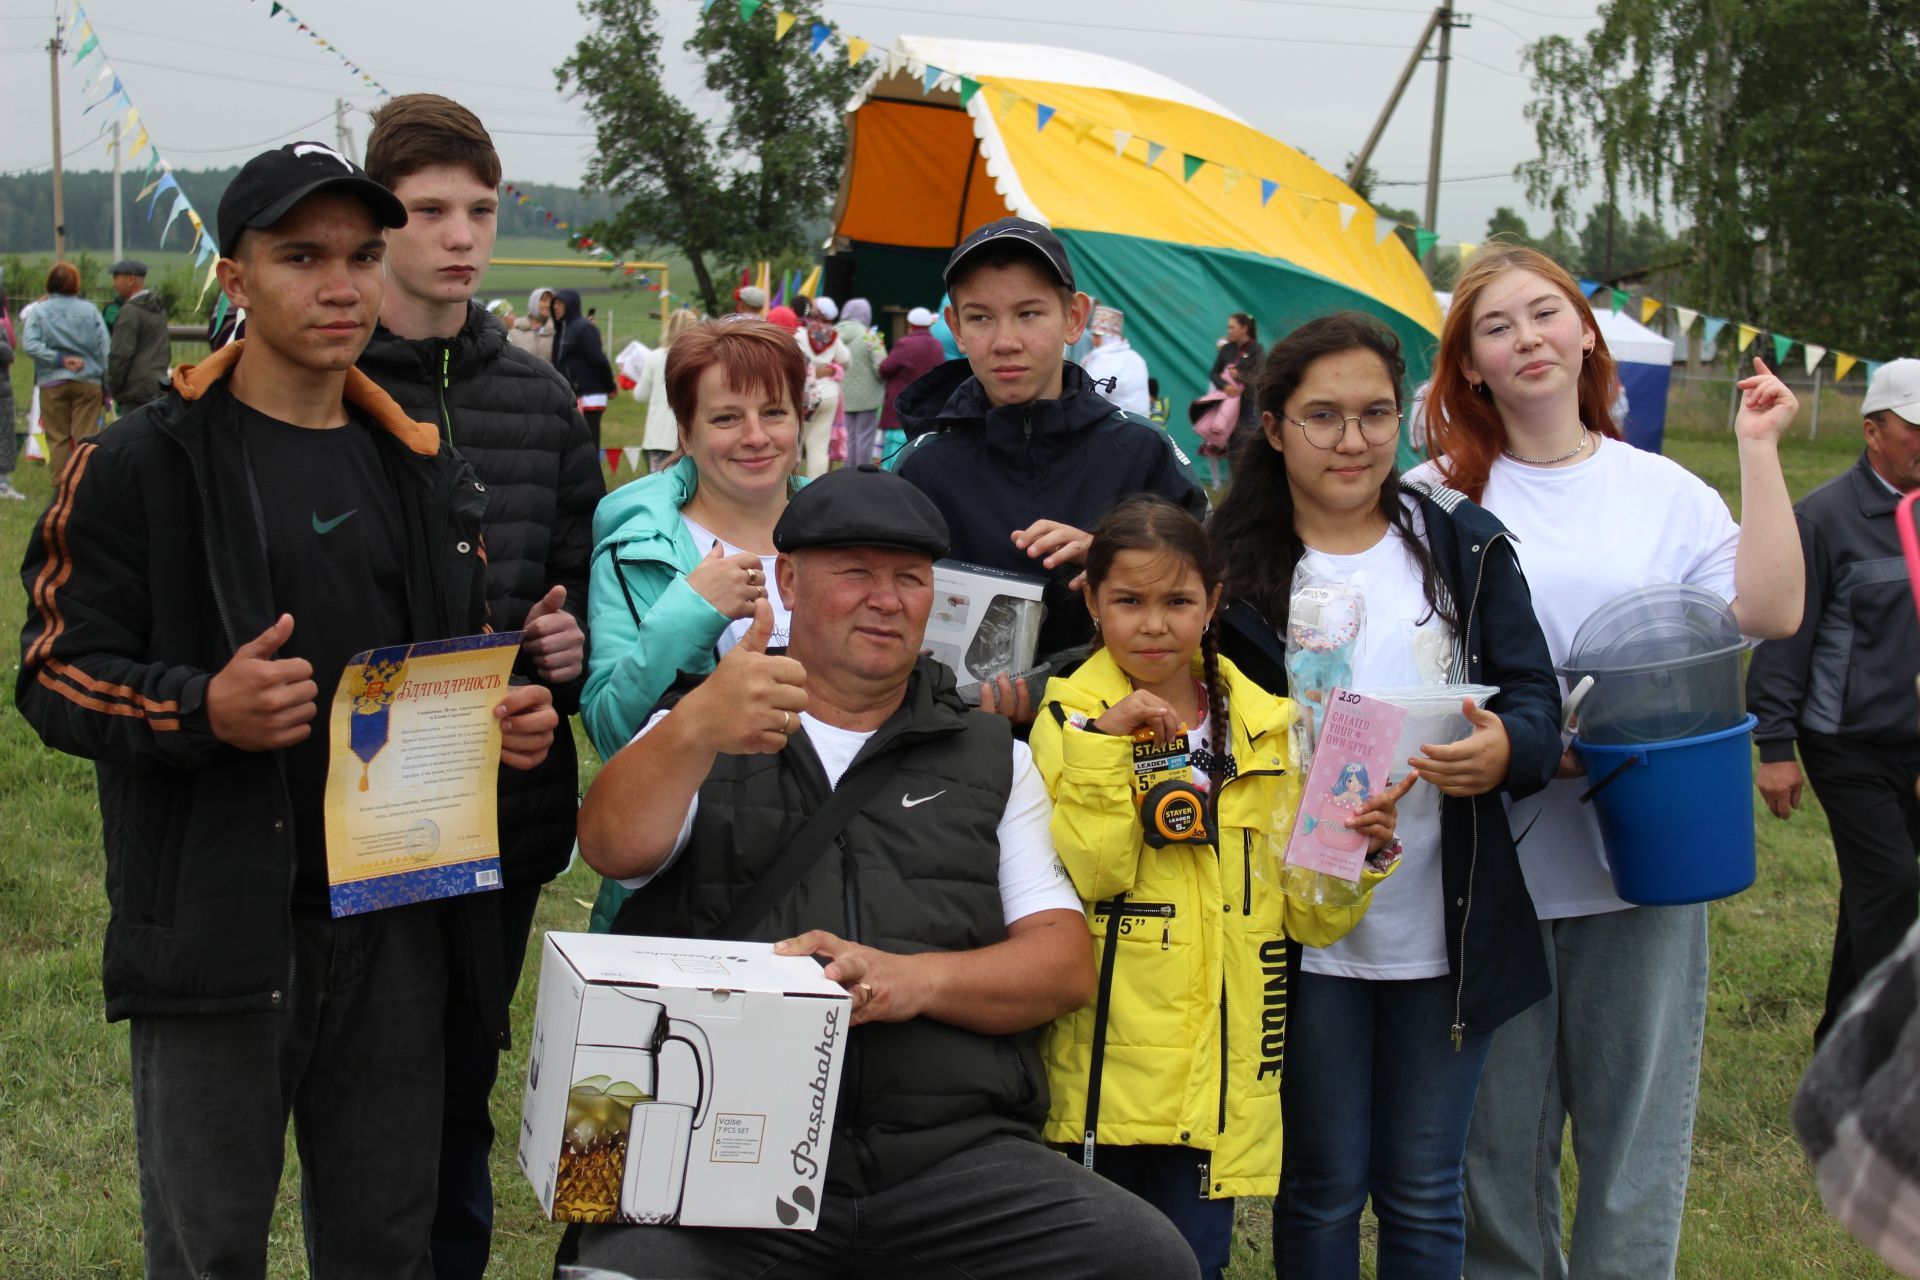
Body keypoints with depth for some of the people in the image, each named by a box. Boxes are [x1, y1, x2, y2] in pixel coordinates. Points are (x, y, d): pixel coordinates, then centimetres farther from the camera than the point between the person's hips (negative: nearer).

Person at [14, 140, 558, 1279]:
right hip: (216, 920, -4)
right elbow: (58, 676, -6)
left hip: (396, 922, 5)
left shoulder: (426, 469, 14)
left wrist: (515, 720, 0)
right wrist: (206, 710, -25)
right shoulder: (145, 462, -4)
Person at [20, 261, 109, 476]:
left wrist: (59, 359, -10)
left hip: (52, 383, 0)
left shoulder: (38, 311, -3)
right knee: (86, 438, 2)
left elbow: (29, 344, -15)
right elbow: (104, 350, -1)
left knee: (58, 439, 8)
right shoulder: (90, 310, -2)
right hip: (88, 382, 0)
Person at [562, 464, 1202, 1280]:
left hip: (956, 1147, 2)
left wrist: (917, 980, -9)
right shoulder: (697, 734, 17)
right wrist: (694, 733, -26)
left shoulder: (992, 758, 22)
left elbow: (1067, 964, 12)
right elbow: (612, 847, -4)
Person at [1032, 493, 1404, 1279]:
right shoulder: (1073, 719, -2)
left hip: (1218, 1074, 3)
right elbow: (1082, 878, -16)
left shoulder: (1258, 726, 10)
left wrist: (1358, 853, -6)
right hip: (1105, 1062, -3)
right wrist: (1106, 747, -20)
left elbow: (1301, 911, 12)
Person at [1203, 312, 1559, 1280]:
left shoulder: (1465, 545, 4)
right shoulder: (1233, 565, -2)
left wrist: (1504, 748, -24)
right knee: (1321, 1186, 10)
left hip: (1445, 927, 2)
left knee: (1424, 1195, 12)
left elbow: (1535, 696, -2)